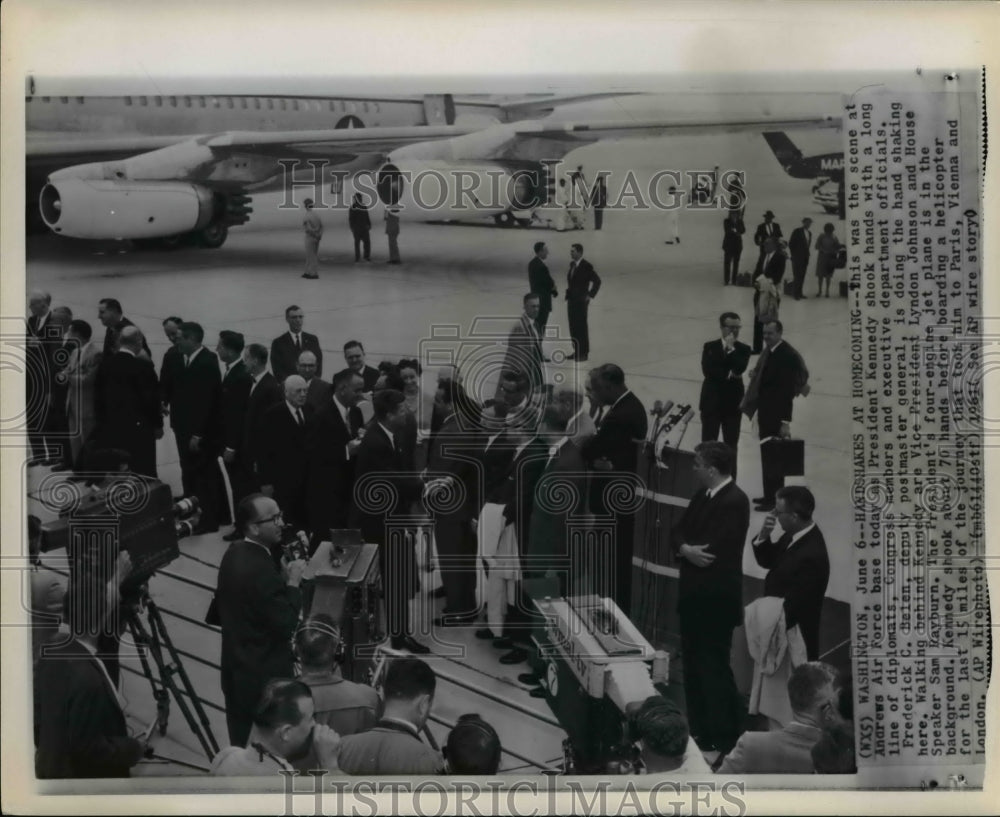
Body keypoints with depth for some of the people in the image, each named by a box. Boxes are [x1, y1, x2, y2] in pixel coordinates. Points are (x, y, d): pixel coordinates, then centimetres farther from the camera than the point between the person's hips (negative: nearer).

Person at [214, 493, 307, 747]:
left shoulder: (235, 553, 2)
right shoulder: (260, 570, -27)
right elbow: (286, 625, -24)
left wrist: (282, 577, 5)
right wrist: (293, 583, -14)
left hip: (237, 669, 9)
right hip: (264, 676, -9)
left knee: (241, 748, 19)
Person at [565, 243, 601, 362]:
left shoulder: (587, 266, -14)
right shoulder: (572, 264, 9)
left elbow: (597, 281, -12)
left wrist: (591, 295, -11)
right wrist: (569, 292, 13)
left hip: (581, 301, -7)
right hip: (571, 299, 7)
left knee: (581, 327, -1)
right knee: (573, 326, 10)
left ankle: (584, 353, 7)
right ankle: (576, 351, 19)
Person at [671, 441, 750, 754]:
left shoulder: (735, 501, -19)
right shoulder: (703, 495, 9)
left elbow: (714, 551, -25)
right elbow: (678, 532, 7)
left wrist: (688, 550, -9)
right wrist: (685, 549, -14)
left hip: (716, 600, -9)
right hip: (694, 595, 9)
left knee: (714, 667, 0)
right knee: (693, 664, 17)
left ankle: (723, 736, 13)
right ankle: (699, 728, 30)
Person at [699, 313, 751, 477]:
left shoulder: (743, 349, 3)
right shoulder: (709, 347, 2)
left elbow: (740, 368, -17)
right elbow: (707, 369, -12)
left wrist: (730, 348, -16)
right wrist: (728, 374, -15)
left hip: (733, 403, 1)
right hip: (711, 402, -1)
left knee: (731, 446, 5)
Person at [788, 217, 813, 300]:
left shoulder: (809, 233, 14)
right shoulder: (797, 231, -5)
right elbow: (790, 243, -5)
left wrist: (807, 254, 10)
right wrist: (793, 254, -5)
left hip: (805, 258, 6)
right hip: (797, 257, -6)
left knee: (802, 275, 4)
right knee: (797, 275, -6)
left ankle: (799, 293, 8)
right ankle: (796, 294, -5)